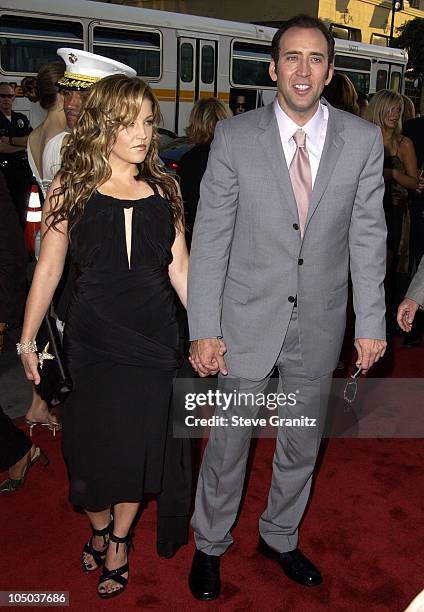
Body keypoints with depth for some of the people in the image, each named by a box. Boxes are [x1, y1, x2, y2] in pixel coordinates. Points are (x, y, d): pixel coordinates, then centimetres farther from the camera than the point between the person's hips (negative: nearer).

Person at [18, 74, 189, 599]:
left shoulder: (163, 190, 4)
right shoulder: (71, 188, -2)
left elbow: (179, 266, 6)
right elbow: (48, 267, 0)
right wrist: (27, 339, 2)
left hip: (152, 338, 2)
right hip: (93, 339, -1)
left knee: (138, 446, 10)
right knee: (92, 445, 8)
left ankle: (119, 541, 35)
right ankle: (99, 526, 39)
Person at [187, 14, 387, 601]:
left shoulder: (363, 140, -2)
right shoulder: (235, 136, -7)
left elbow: (368, 236, 1)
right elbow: (210, 238, -8)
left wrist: (371, 323, 0)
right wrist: (204, 329, -11)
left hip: (321, 325, 2)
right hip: (247, 321, -2)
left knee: (302, 445, 18)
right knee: (228, 443, 11)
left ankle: (280, 537, 44)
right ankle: (210, 545, 38)